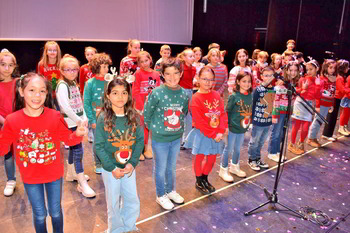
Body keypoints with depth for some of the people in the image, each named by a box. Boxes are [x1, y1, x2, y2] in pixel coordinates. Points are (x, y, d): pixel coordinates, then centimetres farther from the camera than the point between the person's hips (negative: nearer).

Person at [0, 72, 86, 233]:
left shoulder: (55, 116, -16)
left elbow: (68, 139, -7)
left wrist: (78, 134, -27)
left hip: (53, 174, 0)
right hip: (30, 177, 0)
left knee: (55, 212, 19)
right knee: (39, 214, 18)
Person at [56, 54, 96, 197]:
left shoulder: (74, 83, 12)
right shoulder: (62, 85, -14)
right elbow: (65, 106, -24)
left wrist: (84, 118, 6)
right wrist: (78, 120, -18)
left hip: (77, 121, 9)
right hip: (70, 122, -9)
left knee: (74, 148, 19)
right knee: (78, 151, -8)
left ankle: (71, 174, 36)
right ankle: (82, 184, -1)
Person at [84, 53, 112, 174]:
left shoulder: (108, 82, 3)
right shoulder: (90, 83, -7)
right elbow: (86, 103, -6)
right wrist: (92, 120, -10)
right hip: (96, 118, -3)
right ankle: (98, 164, 26)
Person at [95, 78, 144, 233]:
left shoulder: (133, 116, -5)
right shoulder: (103, 118, -13)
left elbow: (140, 140, -4)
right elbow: (99, 146, -12)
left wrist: (132, 163, -13)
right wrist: (112, 168, -15)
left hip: (129, 167, 3)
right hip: (110, 168, -2)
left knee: (133, 201, 13)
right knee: (113, 203, 13)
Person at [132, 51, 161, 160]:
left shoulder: (156, 74, 4)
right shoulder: (138, 73, -7)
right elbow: (135, 91, -11)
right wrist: (142, 106, -15)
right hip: (140, 106, -3)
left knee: (147, 127, 15)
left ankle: (146, 148, 29)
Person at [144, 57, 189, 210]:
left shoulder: (184, 93, -6)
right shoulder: (157, 93, -20)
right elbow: (147, 113, -9)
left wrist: (178, 126, 7)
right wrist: (154, 128, -1)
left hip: (177, 137, 4)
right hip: (160, 138, -4)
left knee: (172, 167, 22)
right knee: (161, 168, 13)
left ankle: (171, 190, 44)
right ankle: (161, 195, 34)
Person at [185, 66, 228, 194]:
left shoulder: (216, 95, 2)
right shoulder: (195, 98, -14)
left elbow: (223, 113, 0)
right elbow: (199, 121, -18)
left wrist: (221, 131, -11)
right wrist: (213, 134, -16)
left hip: (216, 134, 5)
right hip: (202, 134, -5)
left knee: (212, 158, 14)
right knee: (200, 158, 7)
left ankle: (205, 179, 36)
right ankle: (199, 182, 27)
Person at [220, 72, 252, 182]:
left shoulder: (250, 96, 1)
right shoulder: (234, 96, -15)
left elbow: (250, 111, 11)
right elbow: (227, 112, -13)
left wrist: (249, 123, 12)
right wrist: (226, 126, -13)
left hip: (243, 128, 6)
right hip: (232, 127, -5)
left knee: (237, 149, 20)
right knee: (228, 149, 6)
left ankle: (234, 167, 41)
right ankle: (223, 170, 22)